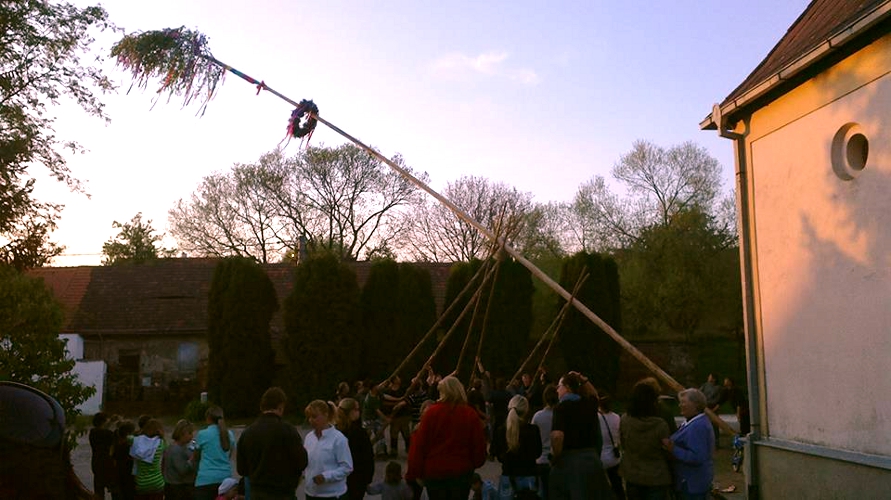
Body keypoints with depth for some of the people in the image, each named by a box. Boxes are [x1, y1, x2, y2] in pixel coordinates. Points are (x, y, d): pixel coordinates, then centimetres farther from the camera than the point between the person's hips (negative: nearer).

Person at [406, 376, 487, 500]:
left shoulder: (432, 412, -8)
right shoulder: (470, 414, -5)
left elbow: (419, 444, -8)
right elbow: (479, 444, 1)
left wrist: (414, 472, -1)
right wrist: (476, 463, 19)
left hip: (434, 471, 0)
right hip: (461, 471, 1)